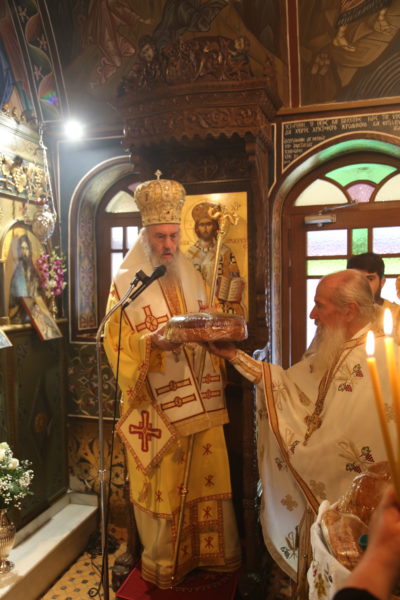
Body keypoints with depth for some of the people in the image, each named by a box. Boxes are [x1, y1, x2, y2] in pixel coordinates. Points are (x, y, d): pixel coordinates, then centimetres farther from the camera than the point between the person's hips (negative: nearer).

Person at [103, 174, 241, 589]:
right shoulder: (126, 282, -5)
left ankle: (209, 550, 32)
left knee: (205, 474, 12)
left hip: (198, 400, 5)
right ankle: (162, 562, 25)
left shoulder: (191, 277, 11)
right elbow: (116, 342, -10)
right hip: (156, 405, -5)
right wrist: (152, 344, -26)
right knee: (162, 481, 5)